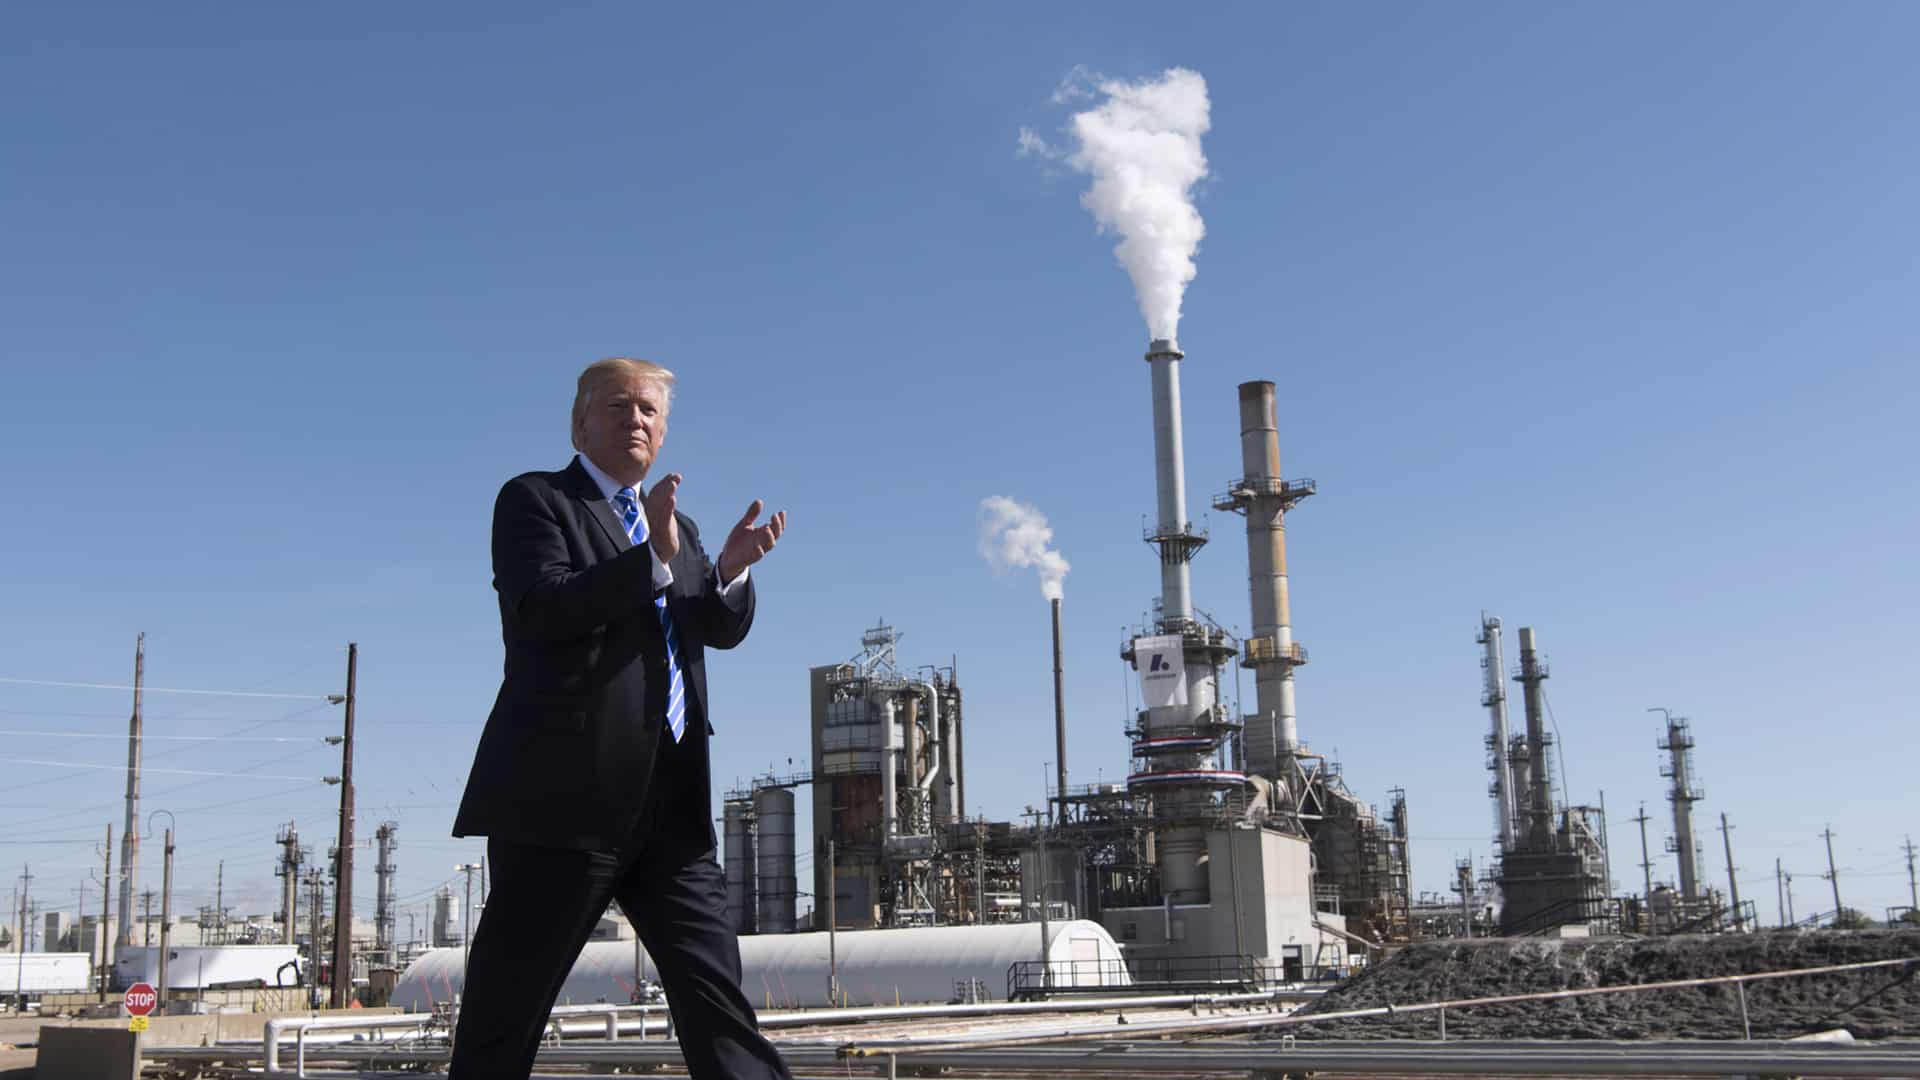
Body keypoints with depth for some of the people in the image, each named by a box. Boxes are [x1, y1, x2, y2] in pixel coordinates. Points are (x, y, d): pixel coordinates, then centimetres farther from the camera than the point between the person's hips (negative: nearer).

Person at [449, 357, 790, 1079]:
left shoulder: (677, 527, 24)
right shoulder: (536, 499, 3)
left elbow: (723, 629, 12)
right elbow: (541, 609, -13)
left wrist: (731, 571, -10)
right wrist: (651, 559, -23)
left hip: (671, 802, 6)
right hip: (567, 788, -6)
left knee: (717, 993, 3)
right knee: (507, 1011, 0)